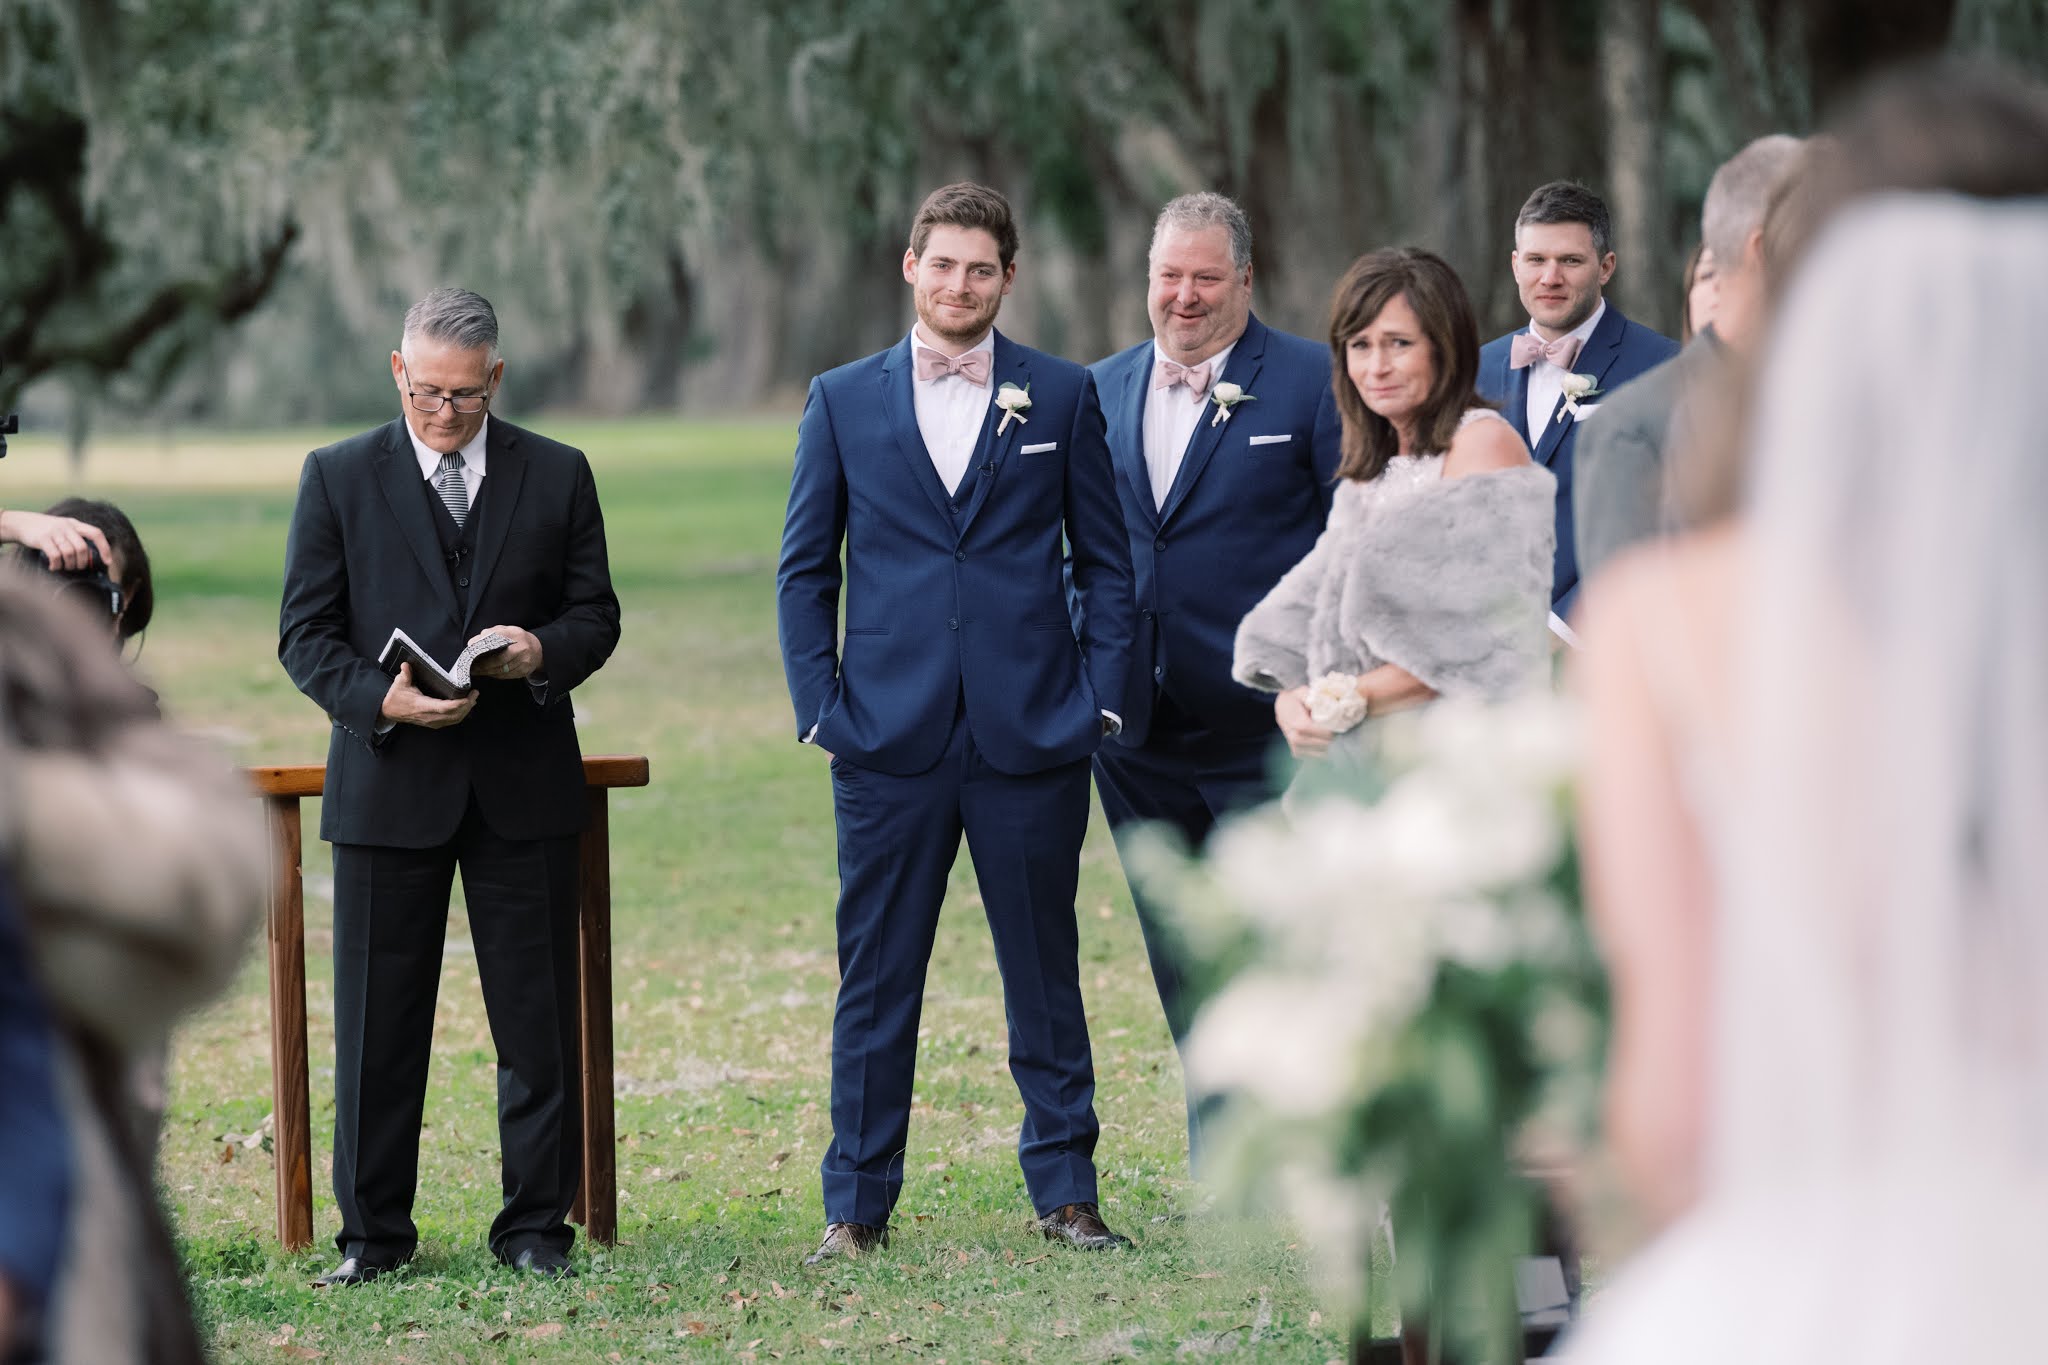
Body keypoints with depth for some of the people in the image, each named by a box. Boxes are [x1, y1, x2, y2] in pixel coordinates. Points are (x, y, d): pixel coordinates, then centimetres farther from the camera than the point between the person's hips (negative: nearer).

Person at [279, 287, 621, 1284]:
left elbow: (595, 614, 9)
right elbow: (305, 633, 1)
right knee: (378, 1019, 2)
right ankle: (372, 1233, 11)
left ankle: (536, 1227, 12)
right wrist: (380, 699, -16)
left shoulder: (558, 477, 7)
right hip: (388, 784, -1)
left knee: (539, 1021, 3)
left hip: (525, 787, 1)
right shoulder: (338, 478, 4)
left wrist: (543, 651, -14)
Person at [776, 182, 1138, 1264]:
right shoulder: (842, 400, 7)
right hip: (890, 733, 0)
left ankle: (1065, 1192, 15)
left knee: (1044, 973, 6)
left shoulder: (1062, 396, 6)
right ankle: (856, 1206, 9)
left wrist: (1098, 696, 0)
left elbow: (1106, 560, 9)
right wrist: (820, 705, 0)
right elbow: (805, 570, 9)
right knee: (875, 978, 3)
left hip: (1032, 732, 0)